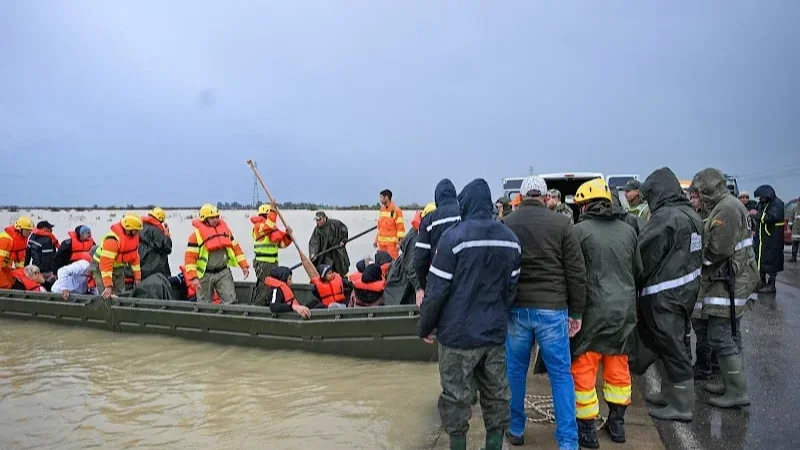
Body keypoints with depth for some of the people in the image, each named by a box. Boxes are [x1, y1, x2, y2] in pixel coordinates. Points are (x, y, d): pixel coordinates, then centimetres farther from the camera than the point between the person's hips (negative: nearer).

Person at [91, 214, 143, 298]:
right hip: (101, 266, -7)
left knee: (119, 294, 6)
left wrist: (137, 277, 3)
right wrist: (108, 286, -34)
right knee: (108, 296, -12)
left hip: (118, 267, 7)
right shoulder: (112, 240, -32)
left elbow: (135, 257, 3)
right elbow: (105, 263, -33)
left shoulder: (134, 235, -8)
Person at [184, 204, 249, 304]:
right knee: (204, 304, 9)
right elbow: (190, 257, -11)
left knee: (231, 300, -1)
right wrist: (193, 277, -19)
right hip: (205, 275, -3)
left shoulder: (224, 228, 6)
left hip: (224, 272, 3)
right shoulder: (197, 234, -8)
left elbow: (235, 247, 12)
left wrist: (244, 265, 7)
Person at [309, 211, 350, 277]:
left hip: (338, 250, -1)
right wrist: (313, 254, -32)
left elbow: (344, 229, 1)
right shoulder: (317, 230, -11)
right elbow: (313, 242, -18)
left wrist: (343, 241, -4)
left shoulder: (335, 223, -15)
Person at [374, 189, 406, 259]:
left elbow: (400, 227, -11)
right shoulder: (382, 209, 13)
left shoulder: (396, 210, -9)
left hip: (392, 242, -7)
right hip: (382, 242, 7)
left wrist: (399, 243, -15)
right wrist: (376, 239, 19)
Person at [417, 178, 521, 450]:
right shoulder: (511, 239, 4)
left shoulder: (455, 236, -14)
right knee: (496, 395, 15)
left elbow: (437, 289, -13)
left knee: (456, 398, 7)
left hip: (458, 334, -5)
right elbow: (511, 288, 10)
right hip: (496, 332, 6)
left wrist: (425, 327, -1)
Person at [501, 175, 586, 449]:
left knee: (515, 371, 14)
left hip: (515, 309, 2)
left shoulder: (505, 225, 1)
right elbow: (576, 272, -3)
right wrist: (576, 312, 5)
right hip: (552, 309, -2)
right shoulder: (561, 223, -4)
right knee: (561, 375, 8)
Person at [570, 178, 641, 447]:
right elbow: (638, 269, 13)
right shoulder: (628, 231, 4)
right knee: (618, 366, 18)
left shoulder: (580, 230, -10)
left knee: (583, 369, 6)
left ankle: (587, 429, 11)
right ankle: (617, 423, 30)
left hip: (593, 309, -5)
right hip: (624, 309, 5)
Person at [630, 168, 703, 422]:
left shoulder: (664, 217, -20)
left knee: (671, 347, 1)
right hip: (688, 288, 10)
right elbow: (696, 255, 16)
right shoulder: (692, 215, 10)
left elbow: (643, 257, -19)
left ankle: (680, 405, 12)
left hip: (665, 294, -10)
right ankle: (672, 393, 32)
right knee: (675, 344, 19)